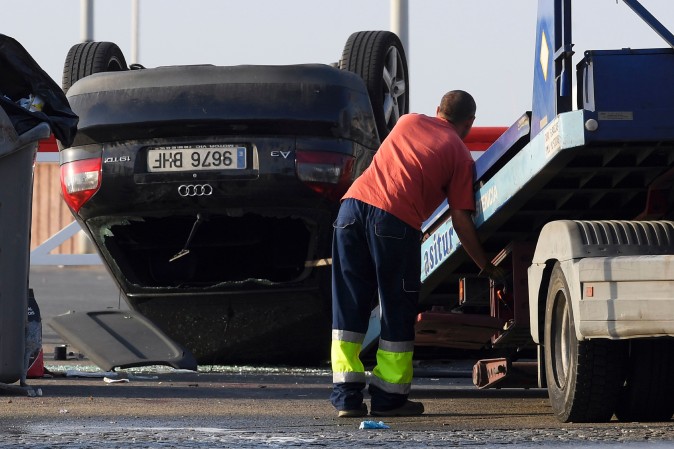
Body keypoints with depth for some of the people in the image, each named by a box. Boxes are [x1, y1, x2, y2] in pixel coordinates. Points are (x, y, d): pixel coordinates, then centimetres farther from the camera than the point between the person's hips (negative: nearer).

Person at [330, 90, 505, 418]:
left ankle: (347, 397, 7)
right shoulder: (461, 156, 12)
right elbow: (461, 220, 8)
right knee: (398, 312, 9)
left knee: (349, 307, 10)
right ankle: (389, 399, 11)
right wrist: (486, 266, 19)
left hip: (352, 204, 4)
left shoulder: (409, 121, 26)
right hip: (396, 219, -4)